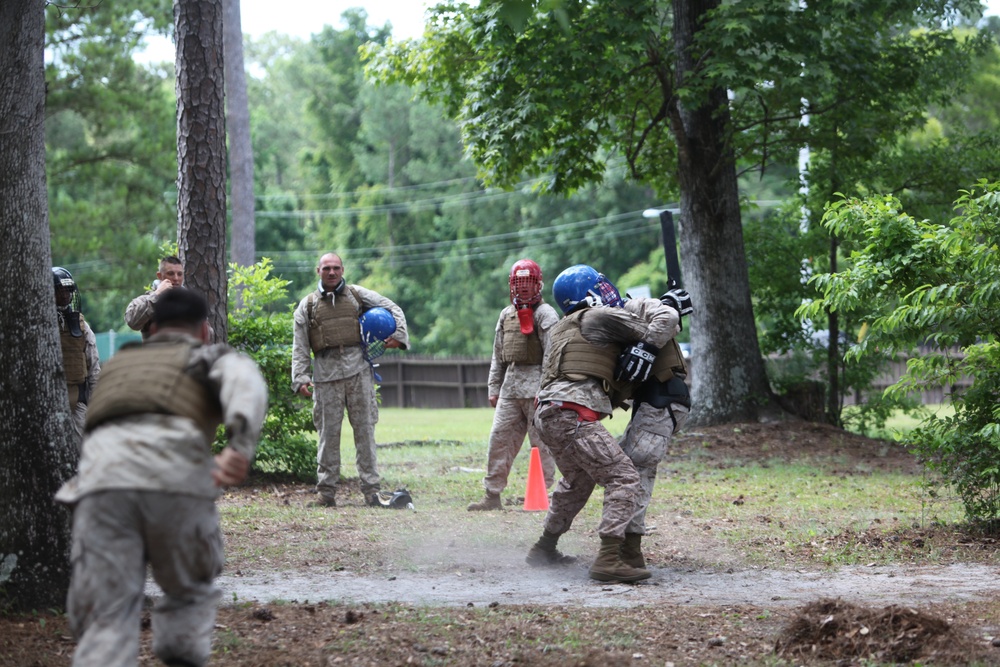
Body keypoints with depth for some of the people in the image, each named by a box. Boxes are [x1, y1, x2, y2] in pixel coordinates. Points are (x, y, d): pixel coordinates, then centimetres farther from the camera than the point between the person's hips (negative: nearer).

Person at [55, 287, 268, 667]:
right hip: (177, 481, -2)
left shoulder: (117, 365, 41)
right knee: (189, 593, 25)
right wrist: (242, 446, -16)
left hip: (102, 481, 2)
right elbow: (245, 383, 1)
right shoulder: (216, 358, 26)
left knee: (105, 626, -1)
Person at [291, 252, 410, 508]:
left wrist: (398, 334, -1)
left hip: (358, 369, 0)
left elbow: (393, 309, 15)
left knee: (365, 428, -1)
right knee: (328, 431, 0)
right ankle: (326, 491, 5)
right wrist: (300, 377, -2)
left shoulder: (357, 295, 12)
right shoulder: (308, 305, 12)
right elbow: (300, 346, 8)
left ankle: (371, 489, 1)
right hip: (326, 371, 0)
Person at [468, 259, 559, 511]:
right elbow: (498, 356, 20)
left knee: (541, 440, -3)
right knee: (499, 438, 3)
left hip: (536, 384, -7)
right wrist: (494, 388, 15)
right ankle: (492, 495, 7)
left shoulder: (545, 314, -5)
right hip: (511, 384, 7)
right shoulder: (506, 315, 17)